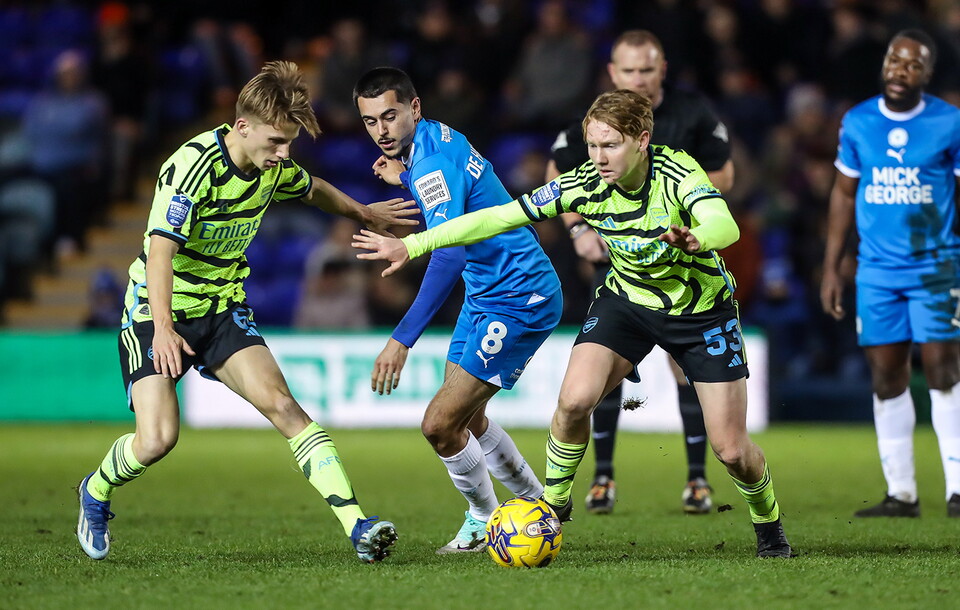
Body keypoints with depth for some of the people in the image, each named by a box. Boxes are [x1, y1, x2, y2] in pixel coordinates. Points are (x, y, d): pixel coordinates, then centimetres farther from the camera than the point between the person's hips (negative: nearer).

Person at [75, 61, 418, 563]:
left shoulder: (274, 166, -1)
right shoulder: (193, 165, -23)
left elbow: (313, 190, 25)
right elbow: (161, 247, -32)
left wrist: (365, 214, 40)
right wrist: (163, 328, -44)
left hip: (222, 309, 5)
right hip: (157, 310, -5)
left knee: (281, 404, -16)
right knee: (158, 438, -17)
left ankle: (356, 525, -23)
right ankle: (96, 493, 18)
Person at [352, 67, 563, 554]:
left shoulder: (432, 161, -24)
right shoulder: (435, 140, 6)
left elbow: (451, 253, -36)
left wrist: (403, 339, -39)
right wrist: (405, 180, 15)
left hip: (520, 301, -11)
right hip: (485, 295, 11)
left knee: (440, 425, -11)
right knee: (467, 420, 20)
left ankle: (483, 521, 13)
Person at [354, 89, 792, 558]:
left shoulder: (677, 173, -28)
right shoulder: (586, 184, -18)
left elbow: (725, 225, -47)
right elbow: (500, 216, -16)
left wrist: (696, 239, -71)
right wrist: (412, 245, -21)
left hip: (702, 309, -2)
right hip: (626, 299, 2)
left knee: (731, 450, -3)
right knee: (574, 400, -25)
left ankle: (768, 523, 29)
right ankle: (552, 503, 0)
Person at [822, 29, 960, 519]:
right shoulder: (857, 123, 6)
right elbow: (844, 194, 14)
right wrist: (831, 267, 11)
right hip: (877, 271, 3)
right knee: (886, 377, 2)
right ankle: (900, 493, 9)